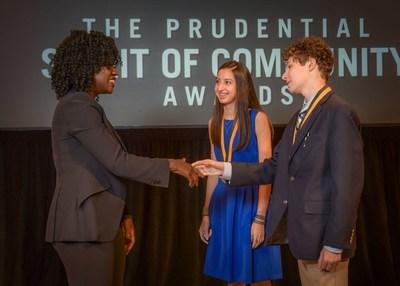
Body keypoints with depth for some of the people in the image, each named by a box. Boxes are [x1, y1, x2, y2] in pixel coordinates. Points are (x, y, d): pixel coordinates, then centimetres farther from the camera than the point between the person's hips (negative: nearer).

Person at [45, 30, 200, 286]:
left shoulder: (86, 106, 17)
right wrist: (171, 165, -11)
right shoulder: (76, 106, -13)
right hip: (85, 225, -10)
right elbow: (117, 162, -18)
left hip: (103, 223, 10)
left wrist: (124, 216, 14)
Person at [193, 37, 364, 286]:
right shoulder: (300, 117, 17)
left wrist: (335, 244, -19)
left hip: (323, 236, -9)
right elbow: (273, 168, 14)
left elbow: (347, 184, -18)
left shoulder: (339, 113, -13)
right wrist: (225, 169, 3)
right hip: (303, 232, 9)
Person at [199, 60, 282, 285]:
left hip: (251, 202, -5)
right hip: (223, 204, 5)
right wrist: (206, 214, 13)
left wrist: (260, 218, -19)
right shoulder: (214, 122, 8)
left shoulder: (258, 118, -9)